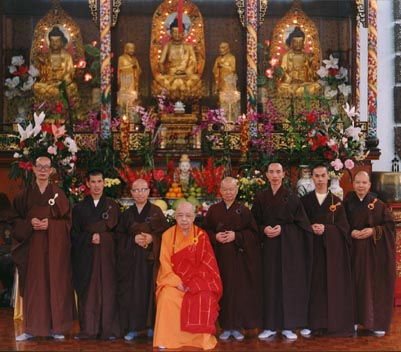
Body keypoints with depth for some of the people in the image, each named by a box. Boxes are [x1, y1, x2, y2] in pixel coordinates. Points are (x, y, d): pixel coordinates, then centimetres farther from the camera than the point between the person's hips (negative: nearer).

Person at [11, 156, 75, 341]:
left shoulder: (59, 194, 5)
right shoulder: (24, 194, 7)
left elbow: (68, 220, 2)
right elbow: (15, 220, 6)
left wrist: (50, 224, -14)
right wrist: (30, 224, -13)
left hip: (55, 247, -1)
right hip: (32, 246, 1)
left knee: (55, 285, 0)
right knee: (33, 286, 2)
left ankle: (56, 327, 8)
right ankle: (32, 328, 9)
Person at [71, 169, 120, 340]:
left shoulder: (112, 205, 12)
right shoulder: (79, 208, 13)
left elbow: (116, 229, 4)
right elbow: (74, 233, 5)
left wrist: (100, 236, -7)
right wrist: (90, 238, -9)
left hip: (107, 253, -1)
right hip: (85, 255, 1)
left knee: (107, 289, -3)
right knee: (87, 291, -1)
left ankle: (108, 329, 0)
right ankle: (88, 329, 3)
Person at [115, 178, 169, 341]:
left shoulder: (156, 211, 5)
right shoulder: (127, 214, 10)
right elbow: (119, 236, 6)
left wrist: (152, 238, -16)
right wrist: (133, 239, -11)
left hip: (151, 258, -1)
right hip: (130, 259, 2)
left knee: (150, 290, -2)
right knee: (131, 292, -1)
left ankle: (152, 326, 9)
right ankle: (132, 327, 8)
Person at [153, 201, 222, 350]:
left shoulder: (202, 236, -1)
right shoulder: (168, 235, 1)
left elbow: (206, 264, -4)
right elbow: (165, 263, -2)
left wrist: (193, 284, -15)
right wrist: (177, 282, -16)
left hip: (198, 281, 0)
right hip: (174, 279, 0)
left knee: (204, 298, -30)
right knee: (167, 297, -30)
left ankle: (203, 340, -13)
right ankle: (165, 340, -16)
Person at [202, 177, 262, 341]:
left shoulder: (244, 210, 2)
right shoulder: (213, 210, 6)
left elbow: (253, 232, -1)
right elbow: (205, 230, 7)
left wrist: (236, 236, -15)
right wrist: (215, 237, -12)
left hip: (239, 258, -1)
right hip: (220, 257, 1)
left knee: (239, 290, 0)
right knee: (223, 290, 2)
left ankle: (237, 327, 12)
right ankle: (226, 327, 13)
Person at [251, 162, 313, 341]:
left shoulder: (291, 196, 0)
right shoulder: (261, 197, 6)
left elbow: (301, 223, -2)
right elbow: (256, 223, 8)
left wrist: (282, 229, -14)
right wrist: (264, 229, -12)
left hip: (289, 245, -2)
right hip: (269, 245, 2)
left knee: (289, 284, 1)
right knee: (270, 284, 3)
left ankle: (288, 326, 9)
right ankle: (270, 326, 11)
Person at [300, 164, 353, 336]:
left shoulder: (336, 201, 7)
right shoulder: (305, 200, 7)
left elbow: (343, 226, -1)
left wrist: (325, 229, -16)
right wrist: (310, 228, -16)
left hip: (332, 248, 0)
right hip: (311, 247, 0)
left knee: (332, 285, 0)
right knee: (312, 284, -1)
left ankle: (332, 323, 8)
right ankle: (310, 322, 6)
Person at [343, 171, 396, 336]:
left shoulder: (378, 205, 3)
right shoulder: (347, 203, 5)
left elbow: (390, 225, 1)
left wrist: (374, 231, -13)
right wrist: (350, 232, -14)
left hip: (374, 252, 0)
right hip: (353, 251, 1)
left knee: (374, 284, -1)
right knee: (355, 284, 1)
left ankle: (376, 322, 9)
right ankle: (354, 319, 11)